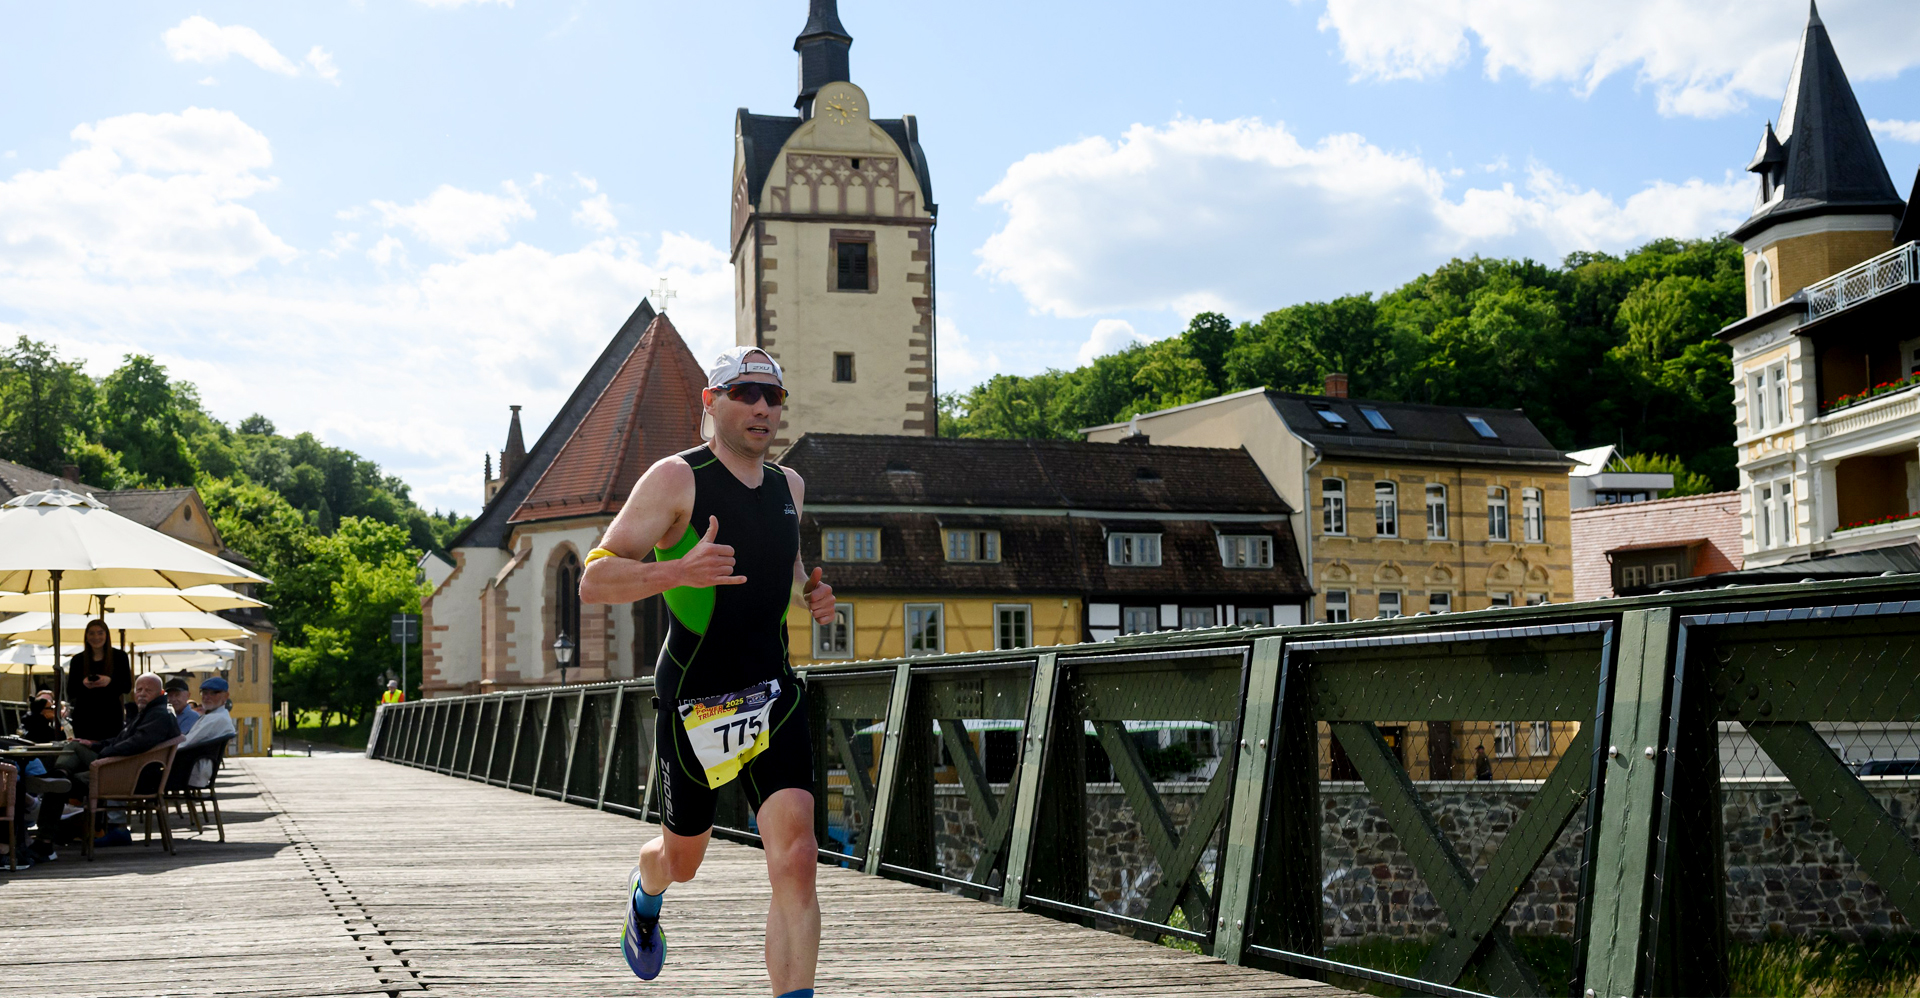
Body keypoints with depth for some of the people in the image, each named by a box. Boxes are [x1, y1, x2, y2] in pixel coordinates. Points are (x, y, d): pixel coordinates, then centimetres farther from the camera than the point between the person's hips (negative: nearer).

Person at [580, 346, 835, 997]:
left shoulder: (788, 485, 10)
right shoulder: (676, 479, -9)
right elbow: (594, 580, -14)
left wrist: (809, 593, 7)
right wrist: (679, 571, -31)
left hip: (774, 694, 4)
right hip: (694, 699, -3)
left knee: (795, 858, -15)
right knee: (682, 859, 16)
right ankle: (644, 892, 54)